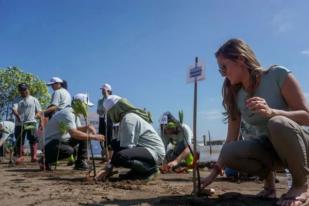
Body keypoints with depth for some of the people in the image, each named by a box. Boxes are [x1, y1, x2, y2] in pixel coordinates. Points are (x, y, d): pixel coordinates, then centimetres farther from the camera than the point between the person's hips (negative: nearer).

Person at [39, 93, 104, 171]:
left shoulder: (75, 113, 8)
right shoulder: (68, 113, -24)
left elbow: (77, 129, 14)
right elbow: (73, 133, -36)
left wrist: (88, 127, -7)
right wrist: (93, 137, -33)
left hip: (62, 140, 10)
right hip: (49, 143, -10)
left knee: (84, 134, 1)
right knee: (69, 150, -34)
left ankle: (80, 163, 2)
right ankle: (45, 160, -10)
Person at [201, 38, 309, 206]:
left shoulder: (278, 75, -15)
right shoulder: (235, 97, -1)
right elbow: (231, 140, 1)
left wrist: (271, 112, -36)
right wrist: (215, 172, -4)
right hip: (268, 148, 4)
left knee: (278, 123, -38)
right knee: (228, 153, -26)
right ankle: (268, 181, 3)